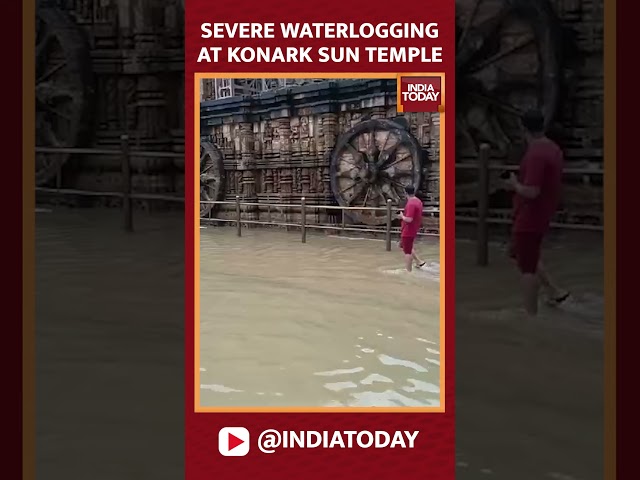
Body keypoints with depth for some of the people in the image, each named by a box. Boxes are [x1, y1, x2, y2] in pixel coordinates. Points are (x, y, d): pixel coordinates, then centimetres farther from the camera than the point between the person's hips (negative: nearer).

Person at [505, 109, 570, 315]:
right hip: (541, 215, 10)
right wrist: (519, 183, 8)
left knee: (527, 266, 1)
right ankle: (554, 292, 27)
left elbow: (532, 192, -29)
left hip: (529, 219, -10)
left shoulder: (536, 155, -24)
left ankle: (531, 314, 12)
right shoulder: (553, 148, 6)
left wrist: (515, 184, -9)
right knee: (519, 254, 23)